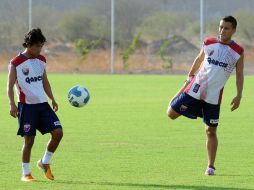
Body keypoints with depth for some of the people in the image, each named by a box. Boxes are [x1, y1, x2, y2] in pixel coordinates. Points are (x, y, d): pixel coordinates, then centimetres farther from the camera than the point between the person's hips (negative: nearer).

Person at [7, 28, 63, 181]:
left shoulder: (41, 60, 11)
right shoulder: (16, 62, -7)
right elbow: (10, 85, -7)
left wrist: (52, 99, 14)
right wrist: (12, 104, -18)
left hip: (43, 104, 5)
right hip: (26, 105, -5)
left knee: (58, 132, -6)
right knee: (29, 140, -4)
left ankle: (45, 162, 13)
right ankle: (26, 173, 9)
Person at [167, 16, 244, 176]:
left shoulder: (238, 52, -3)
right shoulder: (209, 43, 2)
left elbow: (239, 75, 2)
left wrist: (239, 95, -7)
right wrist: (190, 77, 22)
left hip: (213, 96, -1)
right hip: (195, 89, 2)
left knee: (211, 131, 1)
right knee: (172, 114, 0)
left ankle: (211, 166, 9)